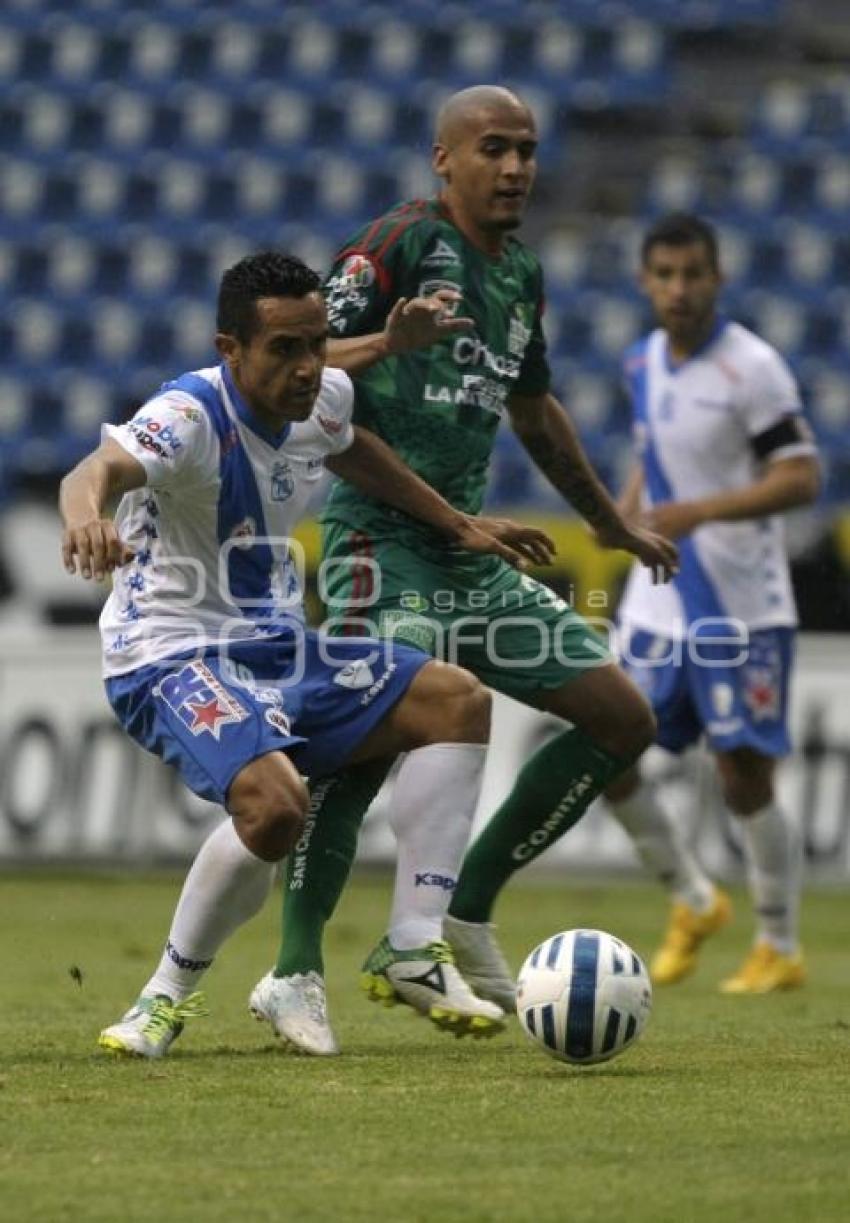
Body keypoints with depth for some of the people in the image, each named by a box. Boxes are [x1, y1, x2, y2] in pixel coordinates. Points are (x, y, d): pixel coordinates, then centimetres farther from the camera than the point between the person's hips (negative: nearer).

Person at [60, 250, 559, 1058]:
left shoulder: (323, 398, -1)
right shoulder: (190, 416, -24)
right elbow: (101, 468, -46)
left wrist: (460, 529, 27)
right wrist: (87, 515, -70)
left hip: (275, 644, 9)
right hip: (171, 659, -9)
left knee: (457, 702, 4)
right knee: (274, 801, -32)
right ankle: (169, 996, -9)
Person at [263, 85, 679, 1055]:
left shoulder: (520, 274, 17)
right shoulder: (402, 240, -6)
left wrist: (612, 524, 37)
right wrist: (391, 339, -32)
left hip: (473, 553, 8)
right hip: (383, 542, -8)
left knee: (624, 720, 3)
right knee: (368, 736, -25)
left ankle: (465, 911, 10)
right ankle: (295, 972, -16)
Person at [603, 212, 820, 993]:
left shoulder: (752, 368, -14)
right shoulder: (643, 363, 7)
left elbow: (802, 479, -17)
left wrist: (698, 512, -27)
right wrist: (629, 508, 5)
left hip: (740, 607, -6)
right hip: (658, 601, 7)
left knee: (745, 777, -5)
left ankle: (780, 951, 12)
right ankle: (695, 904, 21)